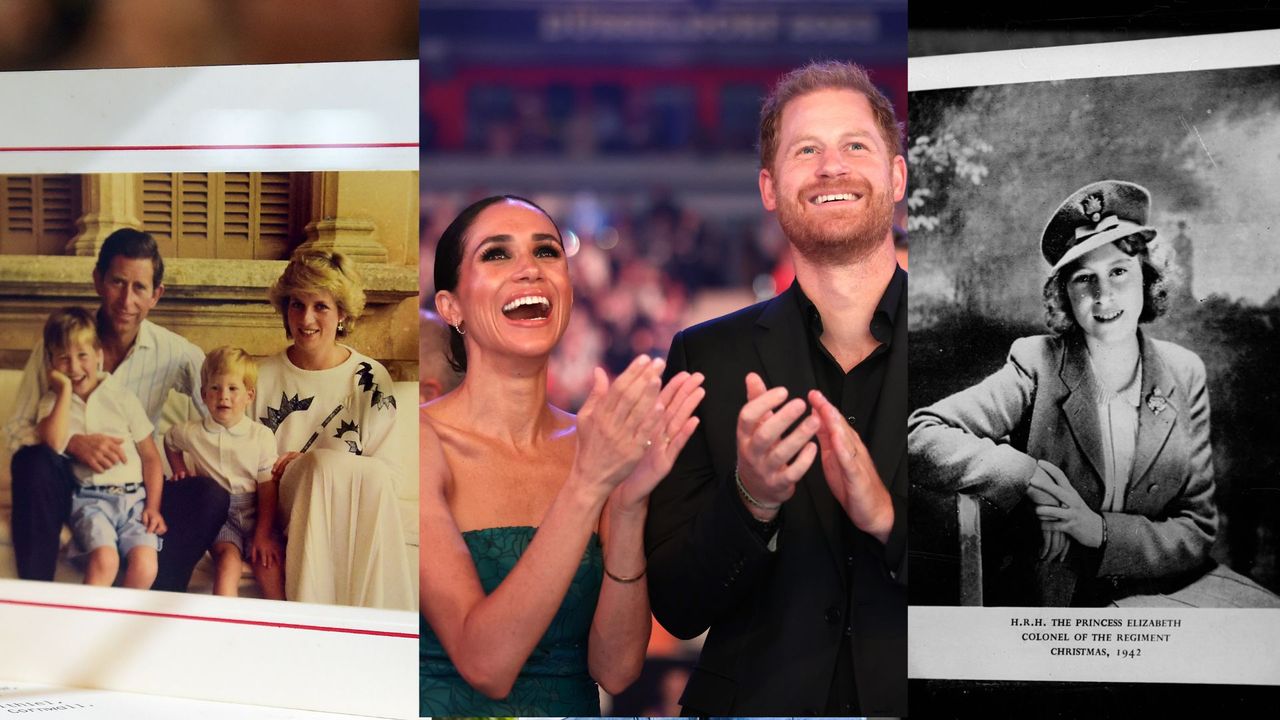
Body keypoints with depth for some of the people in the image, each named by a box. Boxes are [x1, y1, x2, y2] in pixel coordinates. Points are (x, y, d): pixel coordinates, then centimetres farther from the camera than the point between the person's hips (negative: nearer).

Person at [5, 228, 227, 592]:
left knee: (210, 494, -25)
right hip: (69, 486, -1)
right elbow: (17, 430, -9)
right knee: (34, 461, -32)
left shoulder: (175, 354, -2)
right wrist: (73, 442, -28)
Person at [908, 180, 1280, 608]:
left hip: (1162, 586, 5)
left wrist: (1098, 529, -14)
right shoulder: (1036, 367, -4)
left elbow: (1196, 532, 3)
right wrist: (1028, 477, -23)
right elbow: (923, 439, -12)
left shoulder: (1183, 375, 5)